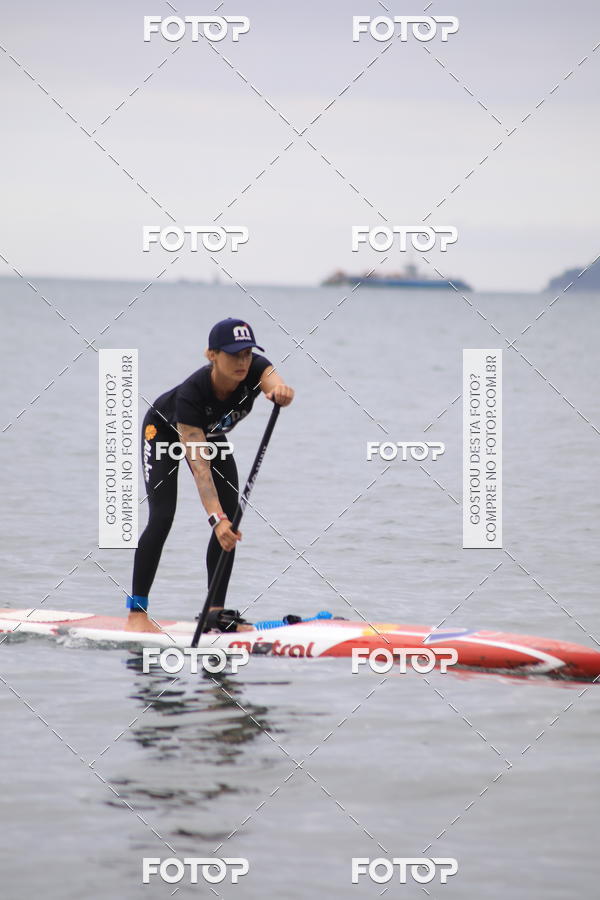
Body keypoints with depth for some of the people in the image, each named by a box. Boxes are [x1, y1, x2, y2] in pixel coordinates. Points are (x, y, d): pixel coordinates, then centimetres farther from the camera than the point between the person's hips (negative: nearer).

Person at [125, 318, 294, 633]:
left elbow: (275, 382, -52)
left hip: (211, 435, 5)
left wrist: (281, 392, -78)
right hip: (164, 430, -5)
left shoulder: (255, 369, -30)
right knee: (162, 518, -18)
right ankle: (136, 612, -12)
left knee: (231, 522, -5)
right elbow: (198, 465, -46)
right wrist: (216, 518, -56)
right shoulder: (191, 393, -43)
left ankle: (216, 611, 2)